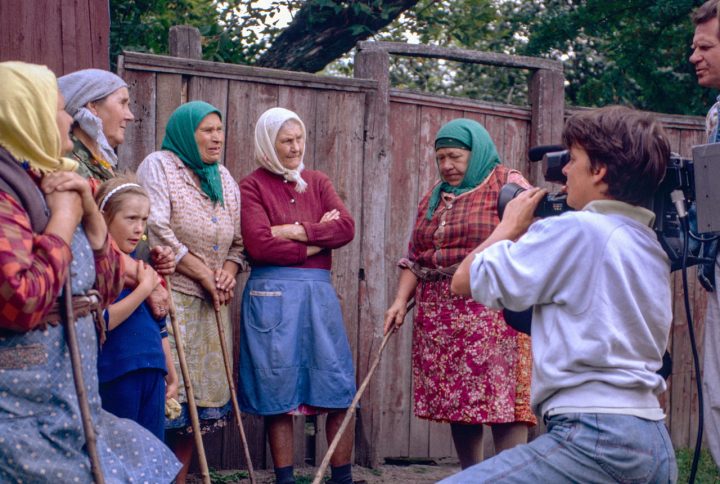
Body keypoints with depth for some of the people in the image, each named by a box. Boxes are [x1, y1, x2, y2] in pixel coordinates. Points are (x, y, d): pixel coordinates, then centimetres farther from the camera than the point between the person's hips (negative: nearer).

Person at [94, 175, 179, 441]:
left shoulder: (140, 266, 14)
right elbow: (102, 321, -21)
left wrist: (172, 375, 21)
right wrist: (145, 287, -15)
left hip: (152, 374, 7)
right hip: (115, 377, -7)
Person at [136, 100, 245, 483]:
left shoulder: (224, 178, 18)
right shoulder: (159, 166, -3)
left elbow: (239, 239, 21)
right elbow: (156, 230, -15)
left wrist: (229, 270, -1)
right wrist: (204, 274, -11)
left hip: (211, 302, 7)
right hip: (169, 298, -7)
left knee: (201, 394, 5)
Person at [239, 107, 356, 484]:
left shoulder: (317, 183, 15)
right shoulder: (252, 186, 0)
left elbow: (346, 227, 0)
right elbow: (260, 245, -13)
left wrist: (296, 231, -11)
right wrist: (317, 243, -7)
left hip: (319, 292, 4)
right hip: (272, 294, -4)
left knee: (340, 390, 3)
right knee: (279, 395, 2)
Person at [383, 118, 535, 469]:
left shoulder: (506, 184, 0)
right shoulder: (434, 198, 19)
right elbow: (414, 258, 18)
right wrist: (401, 300, 6)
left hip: (491, 312, -6)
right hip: (439, 315, 6)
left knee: (500, 399, -10)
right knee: (456, 399, 7)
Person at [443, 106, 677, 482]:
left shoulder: (575, 229, -10)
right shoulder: (653, 248, 15)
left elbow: (464, 281, -3)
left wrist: (510, 225, 13)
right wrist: (532, 234, 25)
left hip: (595, 435, -9)